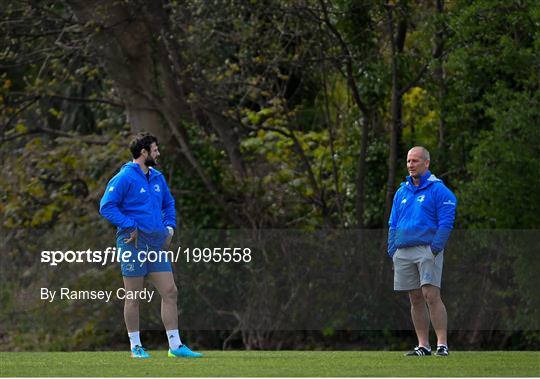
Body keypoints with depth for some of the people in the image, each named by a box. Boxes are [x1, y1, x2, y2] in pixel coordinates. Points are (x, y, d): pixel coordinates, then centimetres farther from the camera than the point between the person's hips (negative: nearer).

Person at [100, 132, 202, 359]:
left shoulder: (157, 178, 15)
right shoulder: (125, 178, -8)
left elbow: (169, 204, 29)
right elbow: (106, 206, -12)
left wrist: (169, 226, 13)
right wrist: (129, 226, -16)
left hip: (156, 244, 7)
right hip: (133, 243, -7)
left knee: (170, 292, 1)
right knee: (134, 297, 1)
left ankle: (175, 346, 4)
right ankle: (136, 346, 9)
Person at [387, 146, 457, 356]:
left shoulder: (438, 189, -2)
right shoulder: (401, 192, 18)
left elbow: (446, 222, -7)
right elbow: (393, 224, 21)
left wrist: (435, 248, -16)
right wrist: (392, 250, 8)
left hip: (427, 250, -6)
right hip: (404, 251, 6)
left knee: (431, 295, -15)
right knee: (415, 299, 6)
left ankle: (442, 344, -15)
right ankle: (423, 345, 9)